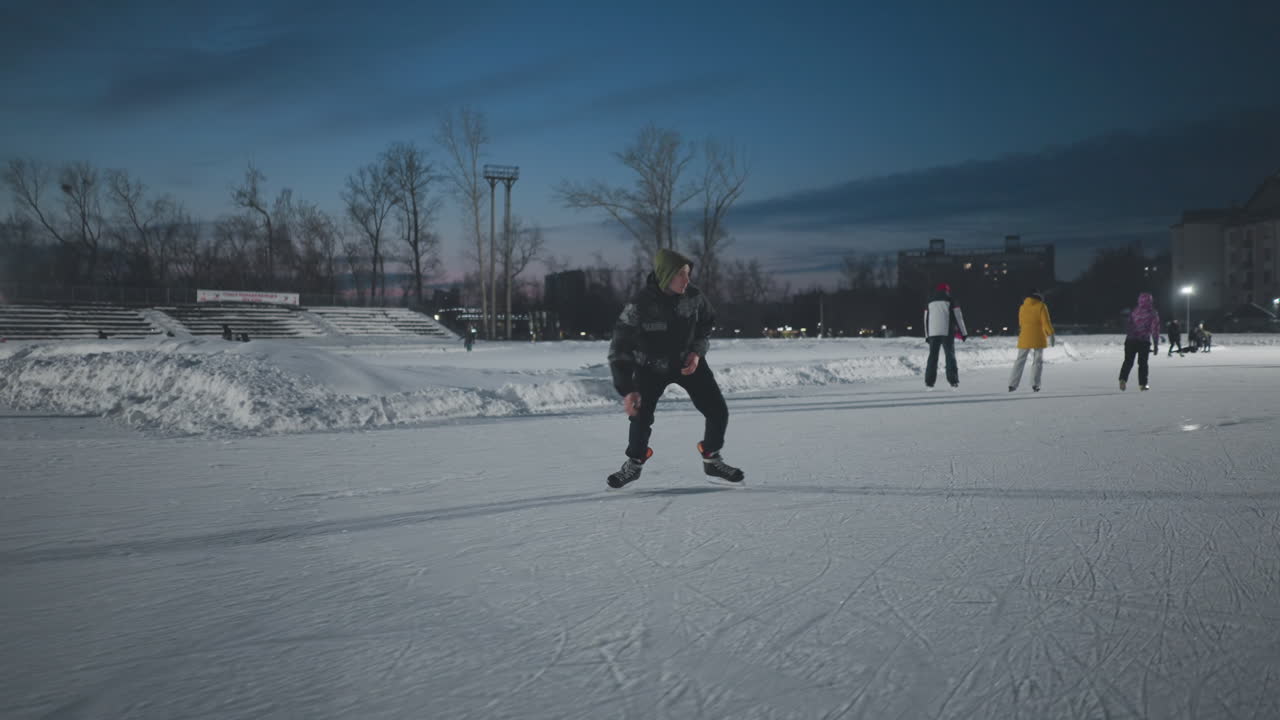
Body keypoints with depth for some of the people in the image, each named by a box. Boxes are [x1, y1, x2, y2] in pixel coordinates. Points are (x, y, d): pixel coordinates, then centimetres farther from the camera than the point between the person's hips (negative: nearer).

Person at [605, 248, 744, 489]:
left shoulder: (694, 296, -19)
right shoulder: (639, 305, -30)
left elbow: (707, 323, 4)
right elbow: (619, 349, -25)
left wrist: (697, 351, -12)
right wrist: (626, 390, -30)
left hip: (687, 360, 3)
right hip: (651, 367, -3)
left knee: (718, 411, -6)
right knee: (641, 417, -15)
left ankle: (712, 461, 18)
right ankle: (635, 463, 16)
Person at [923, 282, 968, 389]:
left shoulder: (930, 302, 13)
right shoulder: (950, 301, 3)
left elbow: (926, 319, 14)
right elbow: (958, 317, 1)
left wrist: (927, 336, 19)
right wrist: (963, 333, 7)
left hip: (932, 333, 3)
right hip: (947, 332, -3)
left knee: (932, 356, 6)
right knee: (950, 356, 2)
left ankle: (929, 381, 0)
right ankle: (953, 380, -6)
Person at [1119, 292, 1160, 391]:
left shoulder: (1134, 311, 6)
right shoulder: (1153, 313, -2)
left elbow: (1129, 325, 8)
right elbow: (1155, 330, -4)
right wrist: (1156, 345, 1)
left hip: (1130, 340, 2)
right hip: (1144, 341, -2)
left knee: (1128, 361, 8)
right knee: (1143, 363, 9)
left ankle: (1123, 379, -12)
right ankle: (1142, 384, 9)